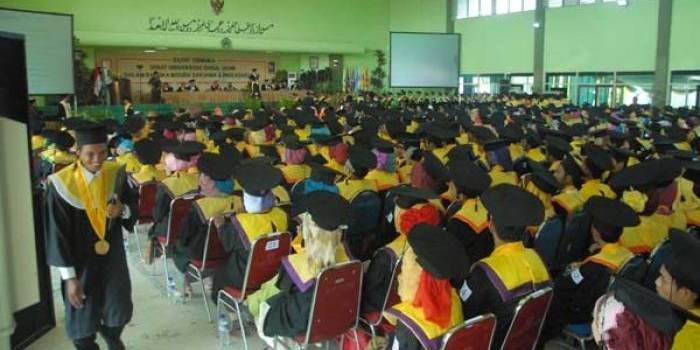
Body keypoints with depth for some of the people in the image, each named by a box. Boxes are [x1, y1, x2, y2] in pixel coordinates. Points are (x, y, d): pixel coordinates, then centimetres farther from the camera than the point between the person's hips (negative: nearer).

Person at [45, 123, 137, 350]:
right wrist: (69, 276, -14)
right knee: (84, 317, 12)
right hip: (81, 262, -3)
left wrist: (123, 210, -23)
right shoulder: (61, 184, -19)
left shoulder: (116, 174, -8)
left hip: (113, 258, 3)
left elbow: (132, 208, 2)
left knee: (119, 307, 17)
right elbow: (57, 233, -14)